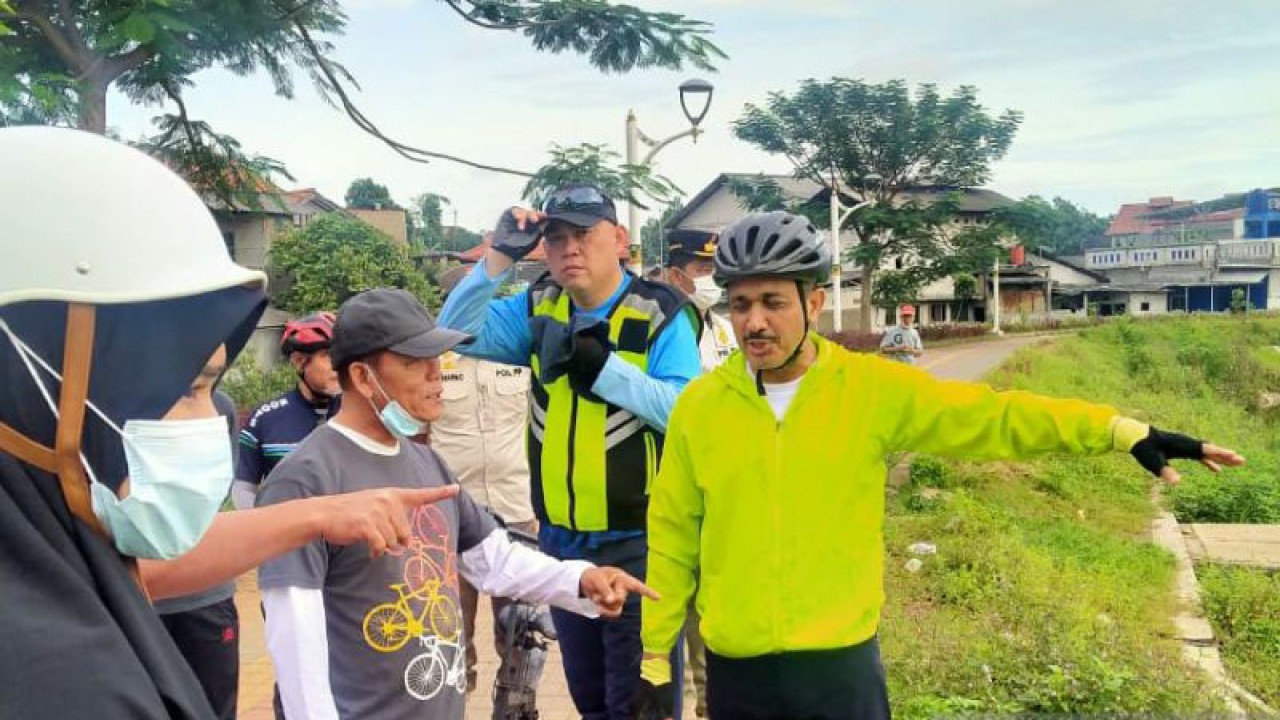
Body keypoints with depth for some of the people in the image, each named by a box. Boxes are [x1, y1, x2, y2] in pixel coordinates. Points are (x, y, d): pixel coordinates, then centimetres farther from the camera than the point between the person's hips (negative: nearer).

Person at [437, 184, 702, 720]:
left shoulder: (661, 314, -12)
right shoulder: (538, 309, 4)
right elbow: (456, 333, -5)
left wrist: (599, 364, -28)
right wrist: (500, 257, -14)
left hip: (637, 541, -5)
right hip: (560, 539, 5)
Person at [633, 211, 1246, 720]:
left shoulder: (871, 388, -8)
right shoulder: (699, 405, -6)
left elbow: (991, 417, -9)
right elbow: (671, 539, 1)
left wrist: (1119, 430, -20)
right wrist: (655, 658, 5)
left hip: (841, 664, 0)